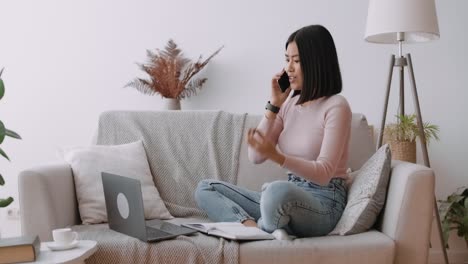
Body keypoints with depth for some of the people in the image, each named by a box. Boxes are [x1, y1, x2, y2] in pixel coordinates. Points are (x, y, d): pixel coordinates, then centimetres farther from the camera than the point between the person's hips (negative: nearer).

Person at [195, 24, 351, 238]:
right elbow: (255, 156, 3)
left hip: (323, 202, -7)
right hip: (290, 197, 7)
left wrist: (276, 156, -32)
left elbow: (323, 173, -18)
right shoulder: (289, 102, 10)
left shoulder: (336, 107, -10)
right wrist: (274, 105, -3)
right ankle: (251, 226, -24)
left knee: (279, 190, -41)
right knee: (205, 188, 0)